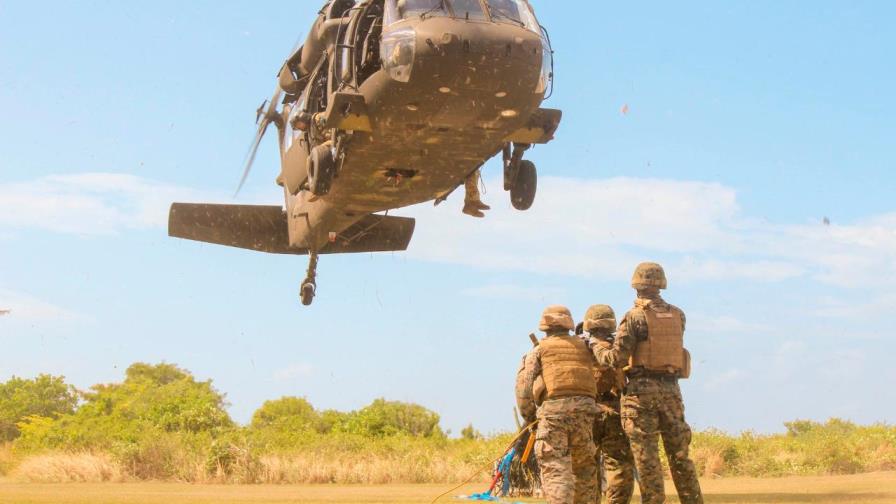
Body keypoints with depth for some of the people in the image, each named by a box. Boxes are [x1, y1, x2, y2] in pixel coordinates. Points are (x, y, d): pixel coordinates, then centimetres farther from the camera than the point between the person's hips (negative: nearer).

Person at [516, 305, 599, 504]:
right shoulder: (583, 347, 19)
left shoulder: (540, 350, 10)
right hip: (584, 407, 3)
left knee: (555, 469, -7)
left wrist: (529, 415, 10)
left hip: (553, 409, -3)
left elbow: (524, 384, 3)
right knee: (584, 466, 17)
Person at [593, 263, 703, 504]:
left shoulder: (634, 316, -7)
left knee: (646, 456, 0)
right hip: (671, 389, 4)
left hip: (642, 389, -4)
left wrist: (599, 347, 11)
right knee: (680, 453, 11)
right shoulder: (678, 315, 8)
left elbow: (617, 359, -9)